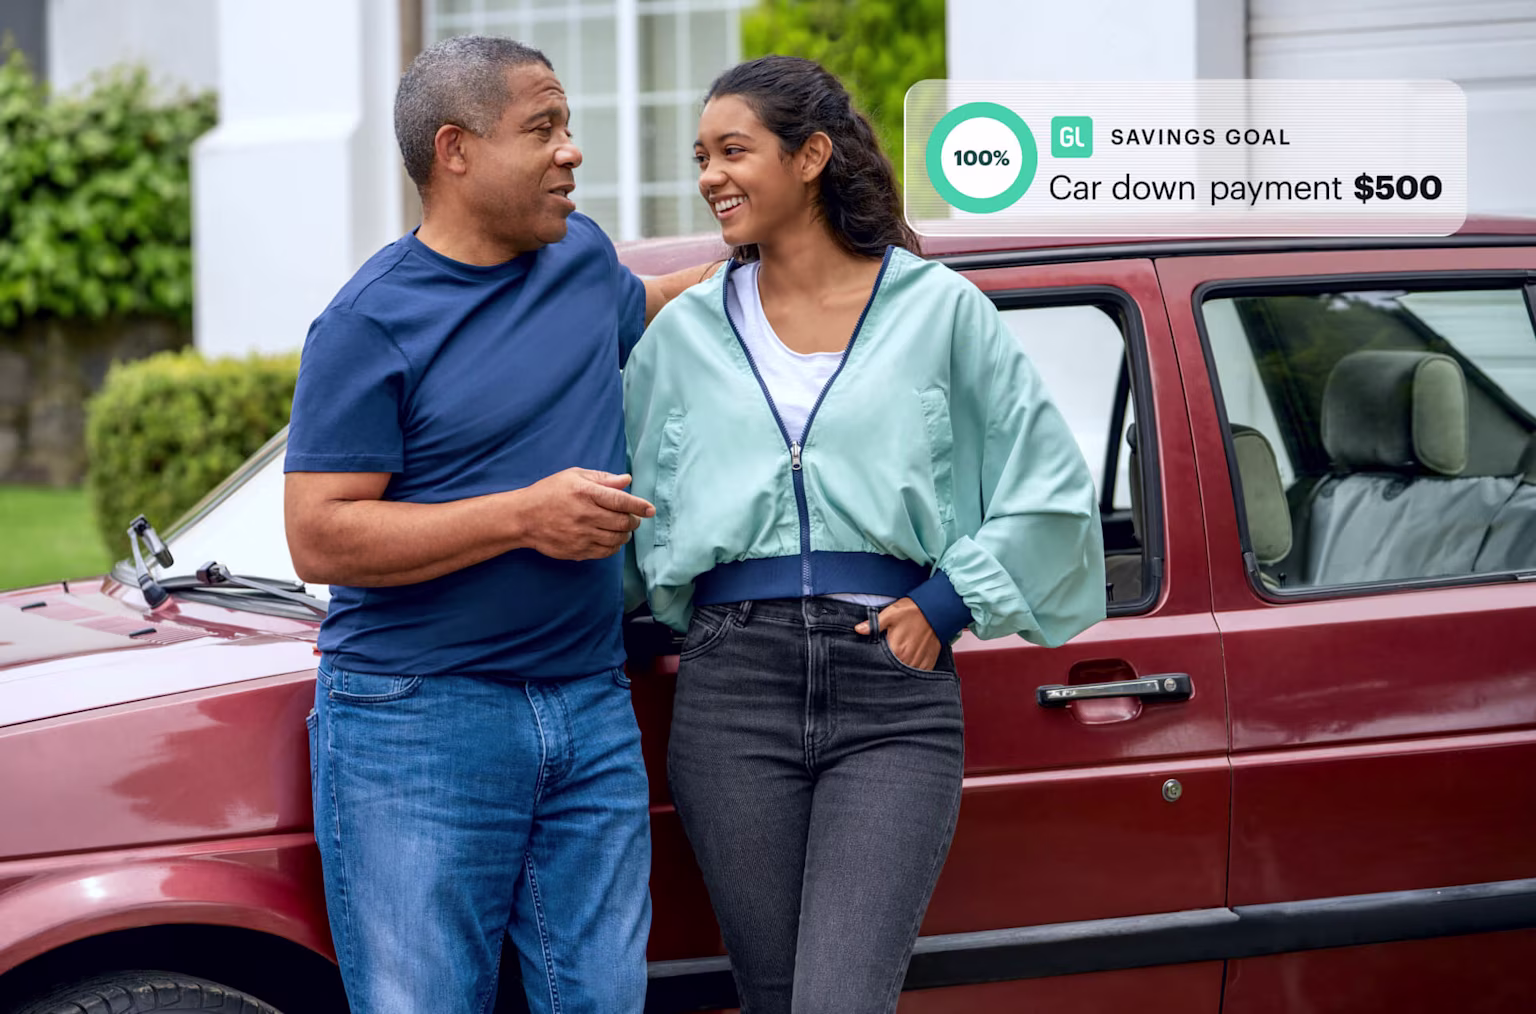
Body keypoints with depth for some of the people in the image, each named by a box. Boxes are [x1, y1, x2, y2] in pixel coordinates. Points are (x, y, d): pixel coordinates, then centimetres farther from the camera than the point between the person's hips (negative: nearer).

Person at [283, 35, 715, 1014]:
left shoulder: (583, 258, 11)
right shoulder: (370, 324, -9)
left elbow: (640, 309, 37)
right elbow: (321, 537, -14)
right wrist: (525, 517, -19)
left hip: (593, 716, 6)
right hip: (419, 725, -6)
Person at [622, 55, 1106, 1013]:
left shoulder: (939, 309, 7)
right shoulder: (683, 332, 14)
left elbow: (1053, 491, 8)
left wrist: (949, 603, 0)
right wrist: (698, 617, 6)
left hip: (895, 691, -3)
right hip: (733, 685, 3)